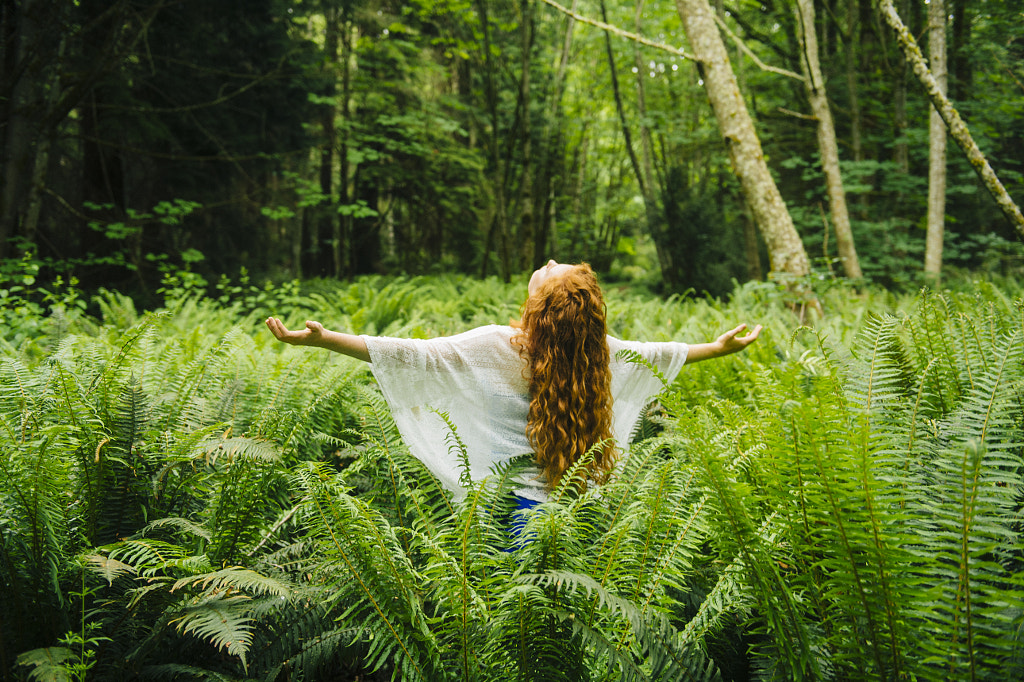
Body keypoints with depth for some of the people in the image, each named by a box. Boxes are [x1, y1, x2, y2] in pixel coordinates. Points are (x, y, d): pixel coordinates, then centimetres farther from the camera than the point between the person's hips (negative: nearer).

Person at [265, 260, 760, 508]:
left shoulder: (495, 348, -18)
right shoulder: (599, 351, -4)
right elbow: (654, 354, 14)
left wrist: (322, 339, -20)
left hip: (509, 501, -4)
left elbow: (412, 356, -21)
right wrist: (717, 348, 33)